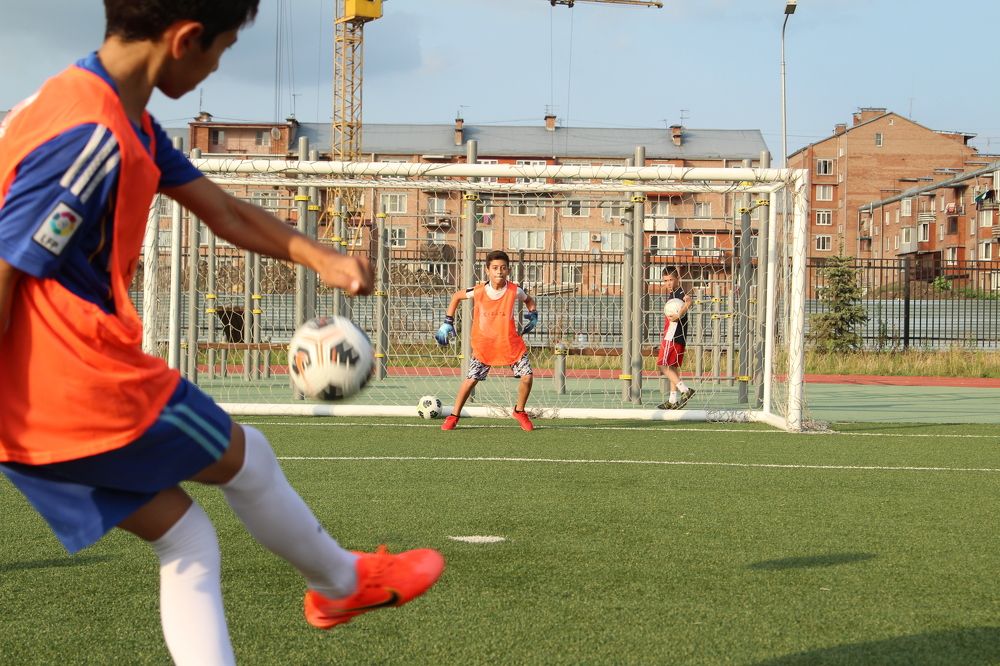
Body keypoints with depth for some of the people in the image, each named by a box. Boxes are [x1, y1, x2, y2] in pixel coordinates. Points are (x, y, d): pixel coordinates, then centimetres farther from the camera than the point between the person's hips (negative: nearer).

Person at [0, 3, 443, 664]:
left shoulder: (129, 125, 10)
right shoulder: (93, 138, -23)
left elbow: (228, 214, 18)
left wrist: (322, 259, 5)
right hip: (88, 392, -9)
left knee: (185, 541, 15)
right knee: (245, 457, 16)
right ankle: (344, 583, 41)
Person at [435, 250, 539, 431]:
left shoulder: (514, 291, -7)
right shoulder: (478, 291, -10)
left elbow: (529, 300, 16)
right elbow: (456, 296, 8)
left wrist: (533, 315, -3)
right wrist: (448, 322, 5)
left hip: (510, 343, 1)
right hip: (484, 343, -1)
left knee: (527, 377, -9)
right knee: (471, 379, -6)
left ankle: (520, 411, 17)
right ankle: (453, 416, 9)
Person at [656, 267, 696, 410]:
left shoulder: (678, 292, -14)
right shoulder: (671, 293, 16)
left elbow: (688, 300, -37)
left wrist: (678, 316, -36)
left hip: (673, 336, -10)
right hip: (678, 337, 10)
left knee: (663, 365, -9)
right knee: (673, 367, 14)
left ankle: (685, 390, -17)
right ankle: (673, 401, 19)